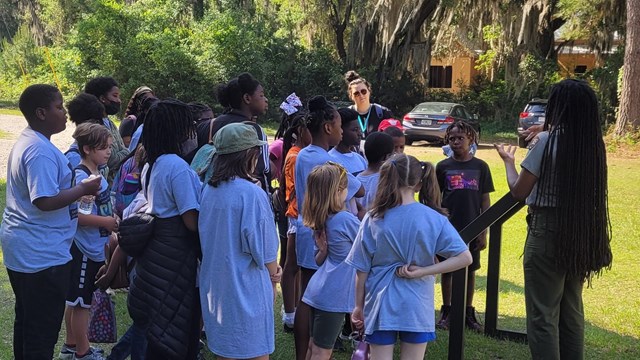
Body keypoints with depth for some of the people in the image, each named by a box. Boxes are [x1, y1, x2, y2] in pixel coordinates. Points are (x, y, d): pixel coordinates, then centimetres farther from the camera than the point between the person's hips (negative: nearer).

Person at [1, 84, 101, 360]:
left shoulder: (25, 142, 12)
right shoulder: (41, 151, -21)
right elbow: (46, 201, -28)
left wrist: (75, 188, 15)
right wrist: (83, 189, -17)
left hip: (22, 250, 11)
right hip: (42, 254, -10)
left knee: (26, 321, 20)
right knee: (44, 329, -1)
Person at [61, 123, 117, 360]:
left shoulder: (98, 174, 8)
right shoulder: (80, 177, -20)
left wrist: (111, 225, 9)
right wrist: (106, 222, -22)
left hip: (95, 249, 9)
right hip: (84, 249, -9)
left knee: (75, 301, 19)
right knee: (81, 303, 3)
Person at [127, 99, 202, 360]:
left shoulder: (150, 165, 11)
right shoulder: (177, 166, -19)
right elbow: (192, 221, -20)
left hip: (154, 250, 9)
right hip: (175, 257, -9)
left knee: (158, 333, 18)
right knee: (173, 335, 2)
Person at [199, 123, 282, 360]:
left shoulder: (209, 190, 3)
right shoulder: (251, 193, -19)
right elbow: (263, 245, -14)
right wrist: (274, 276, 6)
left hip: (215, 286, 7)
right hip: (246, 286, -7)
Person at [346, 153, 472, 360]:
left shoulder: (373, 219, -8)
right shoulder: (433, 219, -9)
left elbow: (362, 269, -3)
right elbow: (464, 258, -12)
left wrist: (359, 305, 9)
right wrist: (422, 271, -12)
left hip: (381, 305, 0)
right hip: (417, 307, 0)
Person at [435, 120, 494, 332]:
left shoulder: (480, 167, 1)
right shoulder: (443, 167, 1)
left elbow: (485, 201, 3)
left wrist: (484, 232, -1)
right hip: (448, 229, 0)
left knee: (470, 270, 8)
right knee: (447, 270, 6)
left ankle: (468, 313, 20)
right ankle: (446, 312, 18)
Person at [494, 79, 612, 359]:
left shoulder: (547, 141, -13)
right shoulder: (593, 144, 4)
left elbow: (519, 191, -9)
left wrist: (508, 160, 8)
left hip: (548, 231, -6)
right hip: (581, 232, 7)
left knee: (543, 315, 0)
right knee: (571, 312, 16)